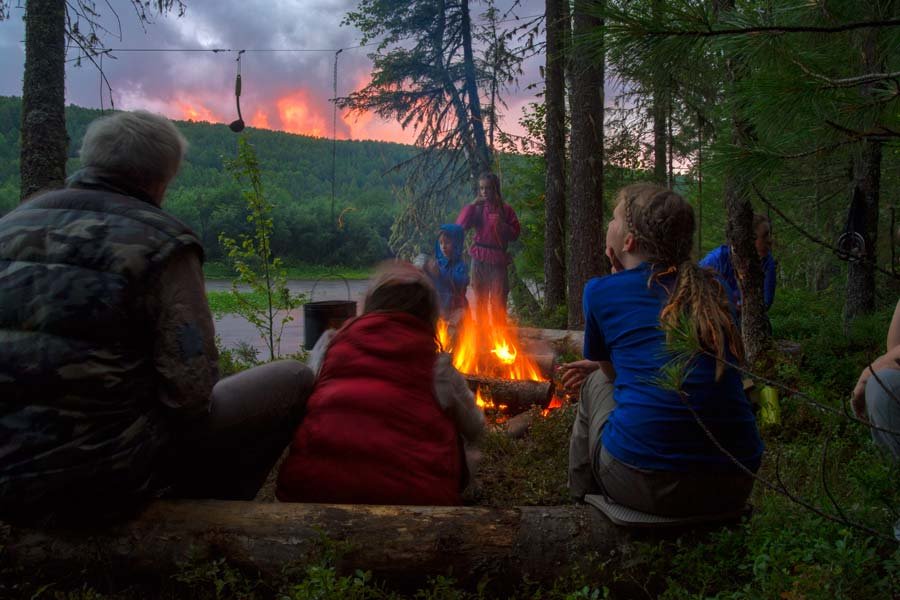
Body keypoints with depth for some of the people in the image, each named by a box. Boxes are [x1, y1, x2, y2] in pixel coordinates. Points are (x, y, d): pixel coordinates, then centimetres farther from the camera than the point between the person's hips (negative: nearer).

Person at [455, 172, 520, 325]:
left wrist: (502, 225, -15)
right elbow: (460, 224, -8)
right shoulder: (477, 208, 6)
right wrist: (473, 203, -9)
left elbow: (515, 234, 2)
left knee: (498, 301, -3)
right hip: (479, 259, 2)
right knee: (480, 299, 10)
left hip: (497, 259, -2)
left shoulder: (505, 209, 1)